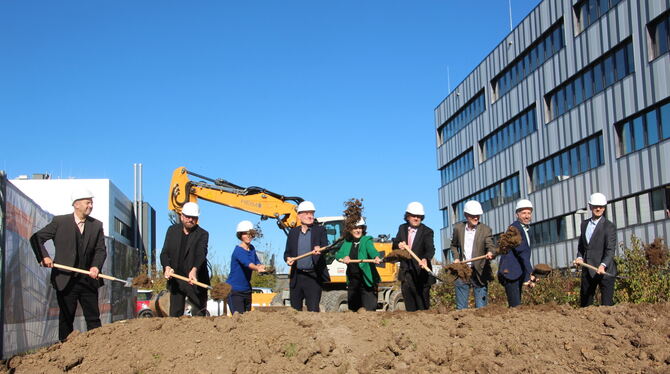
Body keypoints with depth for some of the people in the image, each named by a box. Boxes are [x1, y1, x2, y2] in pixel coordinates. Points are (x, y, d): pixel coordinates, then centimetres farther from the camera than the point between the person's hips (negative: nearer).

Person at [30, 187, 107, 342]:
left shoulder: (97, 225, 7)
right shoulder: (60, 222, -1)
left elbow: (101, 250, 5)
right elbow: (36, 238, 2)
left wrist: (96, 266, -14)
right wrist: (43, 256, -13)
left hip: (88, 280, 3)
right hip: (66, 281, -2)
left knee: (93, 318, 5)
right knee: (66, 318, 5)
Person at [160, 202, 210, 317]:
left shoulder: (202, 234, -6)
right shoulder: (172, 230, 7)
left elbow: (201, 254, -21)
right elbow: (165, 252, 2)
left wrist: (194, 270, -40)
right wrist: (167, 267, -18)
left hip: (195, 281, -3)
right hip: (175, 280, 3)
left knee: (199, 314, 1)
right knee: (174, 314, 7)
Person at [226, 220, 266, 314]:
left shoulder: (252, 248, 8)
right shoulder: (238, 250, -17)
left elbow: (257, 262, 6)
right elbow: (247, 263, -34)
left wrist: (260, 266, -18)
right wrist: (258, 268, -53)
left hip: (247, 290, 8)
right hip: (234, 289, -8)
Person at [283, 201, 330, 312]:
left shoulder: (320, 230, 5)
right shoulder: (293, 232, 14)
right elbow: (287, 252, 16)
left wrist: (319, 249, -30)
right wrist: (288, 259, -7)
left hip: (314, 277, -3)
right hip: (296, 277, 3)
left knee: (313, 309, -8)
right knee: (295, 310, 7)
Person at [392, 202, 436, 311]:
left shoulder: (427, 231, -8)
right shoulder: (402, 228, 8)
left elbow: (430, 248, -23)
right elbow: (394, 245, 11)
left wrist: (425, 259, -44)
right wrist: (398, 245, -14)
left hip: (421, 271, -5)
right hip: (406, 272, 5)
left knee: (422, 302, -1)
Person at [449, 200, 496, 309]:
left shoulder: (485, 229, -3)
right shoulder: (458, 228, 5)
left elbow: (490, 245, -14)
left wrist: (490, 253, -37)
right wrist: (456, 258, 3)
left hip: (479, 272, -2)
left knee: (481, 308, 0)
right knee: (461, 308, 7)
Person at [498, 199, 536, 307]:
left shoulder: (524, 229, 19)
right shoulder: (515, 228, -11)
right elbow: (522, 253, -17)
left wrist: (529, 275, 15)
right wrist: (529, 274, -20)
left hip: (519, 274, 10)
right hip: (510, 272, -10)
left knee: (517, 305, 8)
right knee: (515, 306, -15)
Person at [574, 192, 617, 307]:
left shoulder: (609, 226, -7)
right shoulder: (584, 224, 12)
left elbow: (610, 250, -15)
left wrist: (603, 265, -30)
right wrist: (579, 257, 1)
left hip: (604, 270, -6)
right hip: (587, 271, 6)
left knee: (607, 304, -4)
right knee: (584, 303, 12)